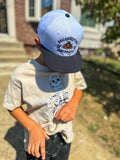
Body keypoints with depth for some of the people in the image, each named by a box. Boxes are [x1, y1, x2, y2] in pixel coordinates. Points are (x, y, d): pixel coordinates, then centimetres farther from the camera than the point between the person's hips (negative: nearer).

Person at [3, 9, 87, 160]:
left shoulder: (72, 65, -15)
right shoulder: (21, 75, -25)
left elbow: (79, 87, 1)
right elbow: (13, 107, -11)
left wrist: (73, 103, -18)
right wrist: (32, 128, -24)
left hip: (65, 137, 4)